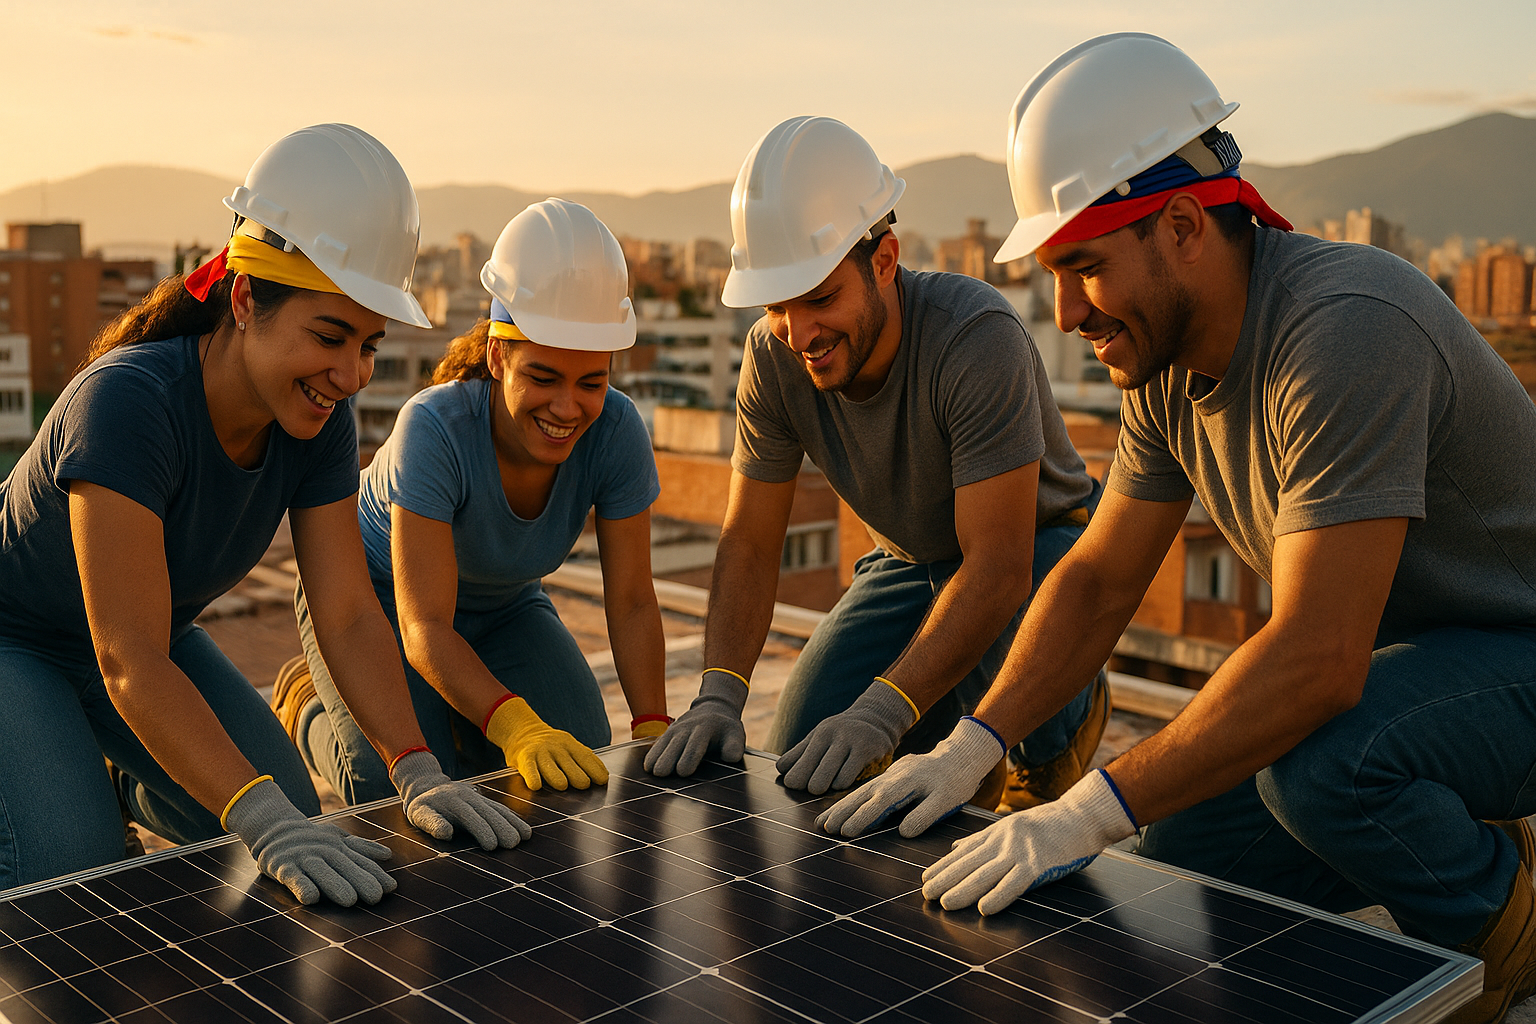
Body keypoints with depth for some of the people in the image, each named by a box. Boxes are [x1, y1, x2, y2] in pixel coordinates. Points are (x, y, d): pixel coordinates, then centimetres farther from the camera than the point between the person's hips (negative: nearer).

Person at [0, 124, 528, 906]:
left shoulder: (318, 418, -17)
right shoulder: (128, 403, -37)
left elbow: (350, 615, -17)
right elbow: (130, 665, -40)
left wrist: (417, 773, -29)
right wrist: (267, 823, -47)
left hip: (156, 638, 6)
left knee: (291, 811, -2)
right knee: (70, 865, -23)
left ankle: (134, 782, 25)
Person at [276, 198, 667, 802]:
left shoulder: (616, 432, -27)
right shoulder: (435, 428, -37)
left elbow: (631, 603, -20)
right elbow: (425, 628, -41)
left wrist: (653, 730, -31)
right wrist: (518, 727, -55)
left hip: (502, 606, 4)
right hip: (375, 593, -4)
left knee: (578, 765, -13)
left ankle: (457, 721, 18)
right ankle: (309, 710, 12)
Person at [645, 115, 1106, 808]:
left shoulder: (977, 337, -37)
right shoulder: (774, 355, -20)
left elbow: (999, 567, -38)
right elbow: (749, 542, -13)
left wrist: (880, 712, -47)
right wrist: (718, 695, -29)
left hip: (1041, 545, -4)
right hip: (912, 561, 5)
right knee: (801, 752, -8)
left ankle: (1072, 705, 2)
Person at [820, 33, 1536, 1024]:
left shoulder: (1343, 330, -32)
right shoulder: (1167, 359, -3)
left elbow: (1316, 659, -37)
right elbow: (1099, 580, 3)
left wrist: (1084, 816, -35)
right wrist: (968, 749, -8)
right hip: (1379, 660, 8)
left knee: (1320, 765, -35)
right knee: (1181, 857, 0)